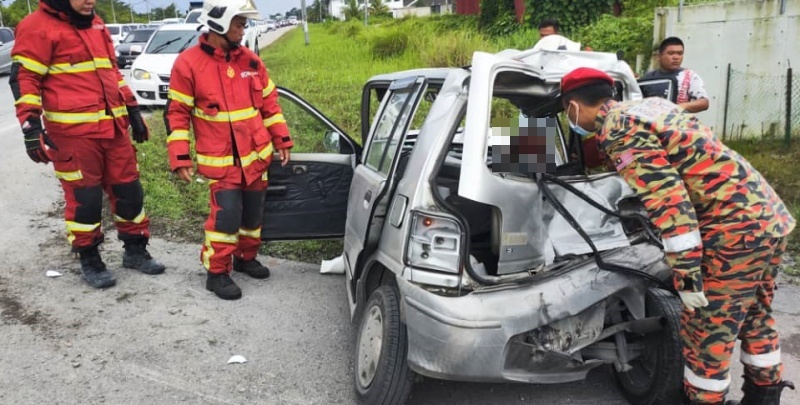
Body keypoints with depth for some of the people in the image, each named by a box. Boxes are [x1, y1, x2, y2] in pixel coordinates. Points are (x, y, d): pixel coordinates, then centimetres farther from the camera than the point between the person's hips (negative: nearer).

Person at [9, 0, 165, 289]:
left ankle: (135, 251, 26)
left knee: (128, 189, 11)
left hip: (113, 128, 7)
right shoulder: (38, 27, -7)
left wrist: (132, 110, 21)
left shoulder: (96, 25, 16)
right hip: (73, 133, -7)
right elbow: (23, 79, -10)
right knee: (84, 198, 1)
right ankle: (89, 261, 18)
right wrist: (31, 126, -17)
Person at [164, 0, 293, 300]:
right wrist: (180, 158, -11)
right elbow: (177, 113, -7)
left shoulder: (250, 60, 4)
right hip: (220, 161, -5)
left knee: (254, 212, 13)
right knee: (227, 215, -10)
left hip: (256, 156, 5)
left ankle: (246, 257, 35)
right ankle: (217, 272, 8)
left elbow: (269, 104, 12)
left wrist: (282, 141, 11)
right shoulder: (189, 63, -10)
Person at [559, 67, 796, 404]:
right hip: (771, 216, 10)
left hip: (735, 230, -10)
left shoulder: (617, 131, -14)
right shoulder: (648, 104, 15)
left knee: (705, 331, 5)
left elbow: (668, 200, -22)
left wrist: (686, 274, -19)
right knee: (755, 317, 25)